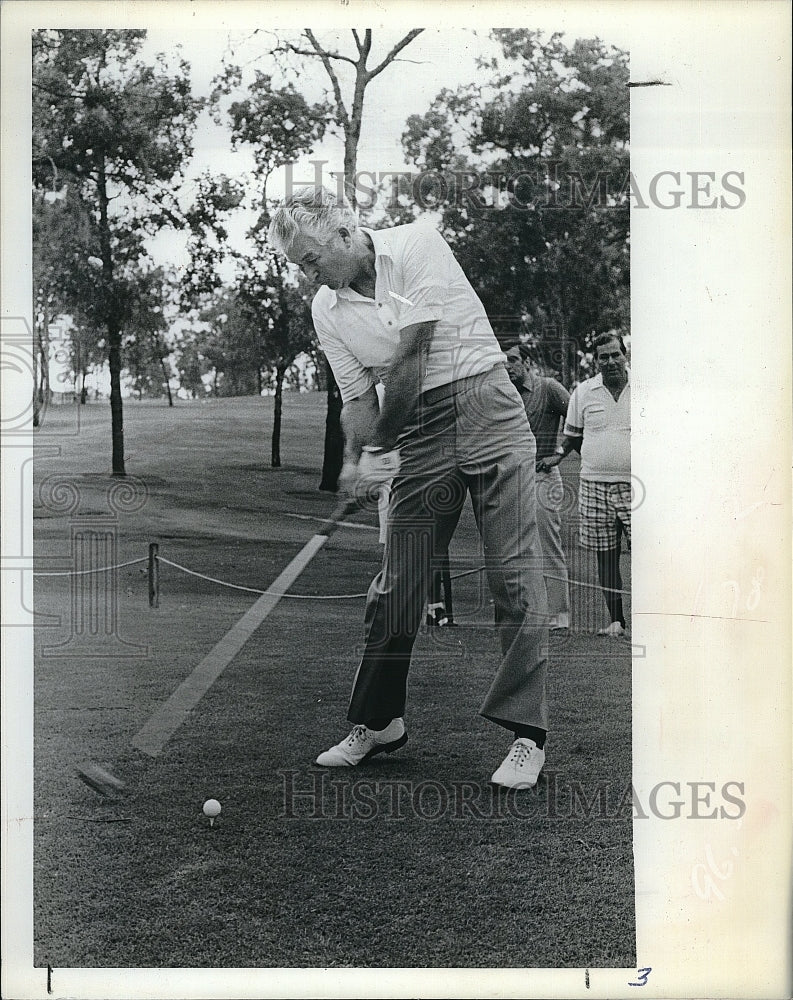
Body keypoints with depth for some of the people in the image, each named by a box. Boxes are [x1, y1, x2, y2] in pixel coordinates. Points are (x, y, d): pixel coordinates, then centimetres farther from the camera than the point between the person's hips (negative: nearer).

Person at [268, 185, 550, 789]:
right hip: (419, 432, 5)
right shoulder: (326, 309, 7)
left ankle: (526, 734, -3)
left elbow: (411, 359, -14)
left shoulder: (417, 245, -9)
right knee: (397, 584, 2)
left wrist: (379, 449, -9)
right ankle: (379, 724, 17)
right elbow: (357, 397, 5)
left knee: (515, 576, -8)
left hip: (486, 406, -4)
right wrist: (363, 461, -13)